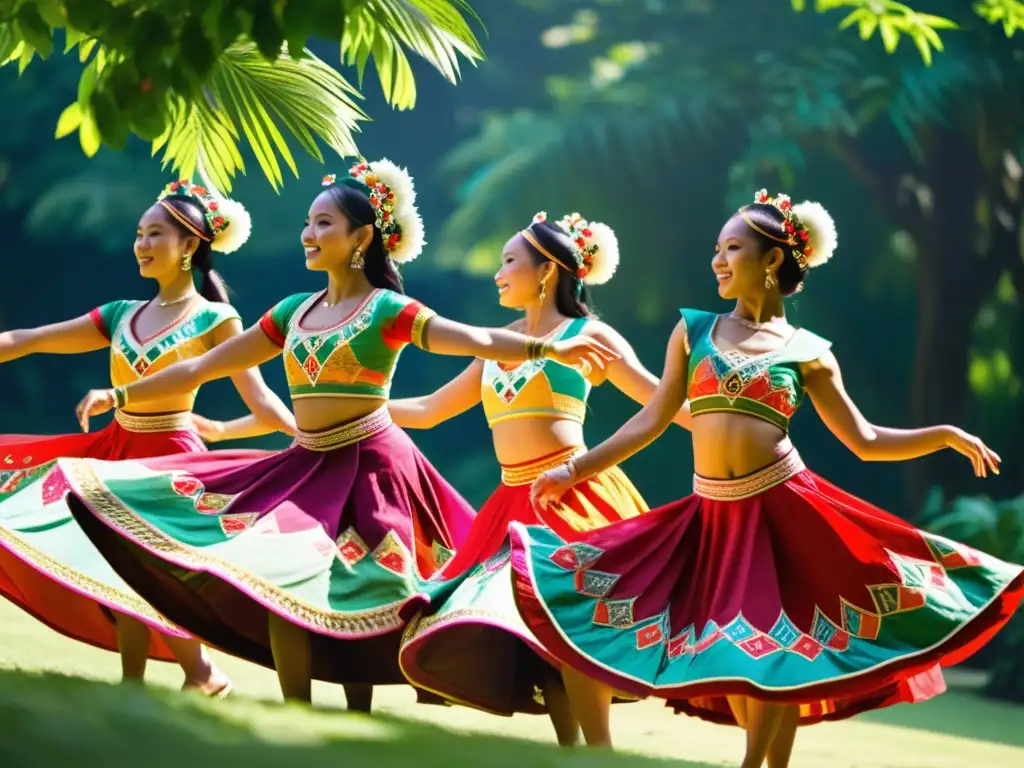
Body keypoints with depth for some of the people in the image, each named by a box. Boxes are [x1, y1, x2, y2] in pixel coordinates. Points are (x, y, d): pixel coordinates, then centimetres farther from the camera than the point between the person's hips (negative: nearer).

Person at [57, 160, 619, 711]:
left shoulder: (388, 311, -6)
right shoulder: (294, 311, 11)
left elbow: (477, 341, -20)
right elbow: (203, 367, 17)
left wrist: (548, 349, -38)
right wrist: (119, 397, 17)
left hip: (369, 465, -6)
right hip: (307, 466, 6)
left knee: (353, 602, -10)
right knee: (273, 582, -8)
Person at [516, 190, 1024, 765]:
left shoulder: (807, 352, 3)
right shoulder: (694, 330, 8)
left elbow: (865, 441, 5)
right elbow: (652, 421, 11)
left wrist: (947, 435, -5)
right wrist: (573, 471, 9)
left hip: (785, 510, -2)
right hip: (714, 517, 2)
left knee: (779, 655, -5)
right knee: (735, 662, 2)